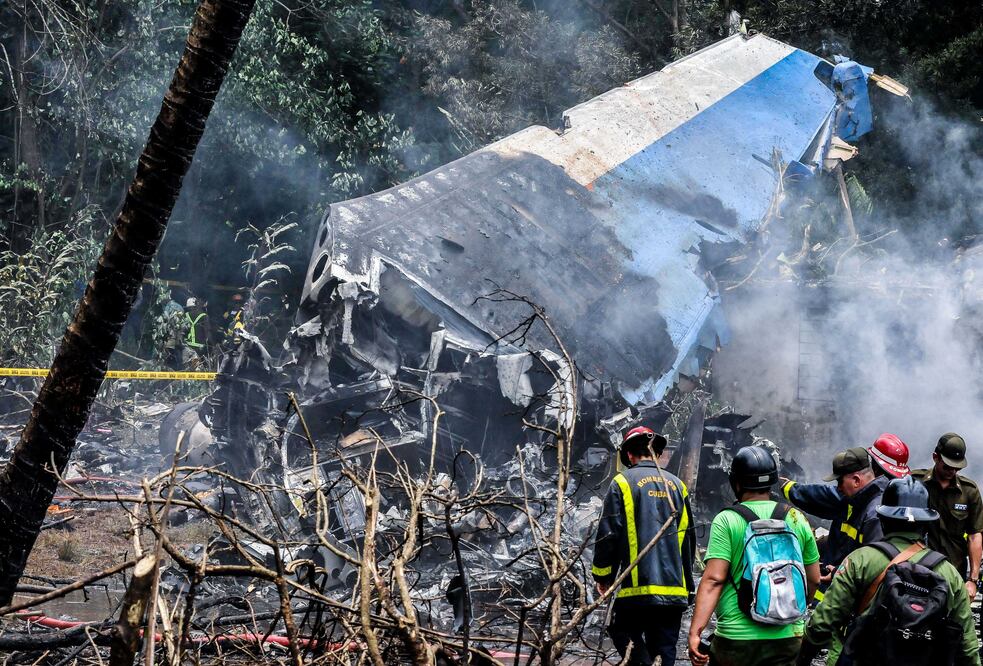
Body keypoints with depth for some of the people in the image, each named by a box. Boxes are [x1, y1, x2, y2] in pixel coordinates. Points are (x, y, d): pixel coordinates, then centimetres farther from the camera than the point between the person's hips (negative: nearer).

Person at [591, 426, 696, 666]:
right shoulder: (676, 485, 13)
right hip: (674, 590, 4)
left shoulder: (623, 482, -2)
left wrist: (602, 576, 7)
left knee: (623, 633, 9)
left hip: (639, 585, -4)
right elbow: (688, 537, 16)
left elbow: (608, 534, -6)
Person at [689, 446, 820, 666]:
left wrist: (695, 631, -15)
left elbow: (713, 579, -13)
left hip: (737, 638, -3)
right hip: (788, 639, 3)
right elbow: (813, 580, 13)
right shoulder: (797, 519, 6)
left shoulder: (727, 521, -5)